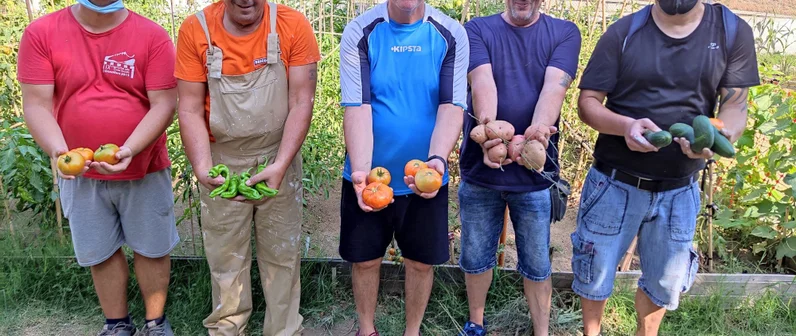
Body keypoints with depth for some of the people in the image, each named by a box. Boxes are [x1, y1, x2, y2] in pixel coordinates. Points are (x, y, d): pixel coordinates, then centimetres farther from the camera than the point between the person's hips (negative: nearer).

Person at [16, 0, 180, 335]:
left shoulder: (152, 36, -9)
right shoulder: (41, 34, -4)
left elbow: (163, 104, -13)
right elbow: (36, 104, -7)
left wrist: (129, 150, -27)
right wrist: (59, 151, -25)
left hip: (144, 169, -1)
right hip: (80, 174, 1)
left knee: (152, 248, 11)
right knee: (99, 252, 13)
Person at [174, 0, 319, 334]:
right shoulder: (195, 30, -9)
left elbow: (301, 104, -11)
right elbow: (190, 110, -8)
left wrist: (279, 165, -22)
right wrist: (203, 167, -23)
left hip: (279, 160, 0)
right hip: (222, 164, 0)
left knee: (281, 254, 12)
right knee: (225, 257, 11)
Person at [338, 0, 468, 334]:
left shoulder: (451, 35, -7)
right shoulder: (359, 34, -10)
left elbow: (451, 107, -14)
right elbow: (357, 108, -18)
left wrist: (436, 160, -33)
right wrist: (361, 170, -32)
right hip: (369, 175, 0)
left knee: (421, 261, 12)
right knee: (365, 259, 13)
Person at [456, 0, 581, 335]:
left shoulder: (564, 32, 0)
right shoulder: (477, 29, -1)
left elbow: (554, 87, -17)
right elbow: (482, 82, -19)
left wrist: (538, 130, -38)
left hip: (534, 173, 0)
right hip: (479, 169, 1)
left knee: (537, 264, 12)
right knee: (475, 257, 15)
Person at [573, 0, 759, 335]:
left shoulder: (733, 32, -2)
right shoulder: (624, 32, -7)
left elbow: (735, 105, -2)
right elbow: (587, 103, -7)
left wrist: (719, 136, -26)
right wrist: (625, 125, -28)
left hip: (679, 191, 2)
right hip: (614, 184, -1)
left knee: (665, 282, 19)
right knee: (594, 274, 13)